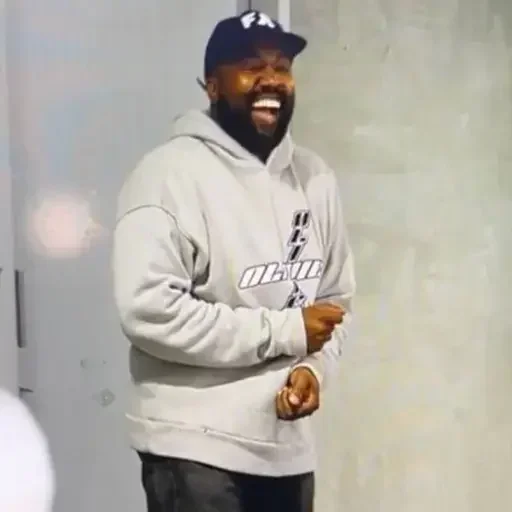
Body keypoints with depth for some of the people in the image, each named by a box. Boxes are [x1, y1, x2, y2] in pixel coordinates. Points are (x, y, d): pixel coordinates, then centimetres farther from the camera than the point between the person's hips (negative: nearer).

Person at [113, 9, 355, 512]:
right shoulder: (171, 173, -13)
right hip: (195, 445, -6)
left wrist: (314, 366, -8)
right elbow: (148, 310, -22)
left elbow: (337, 297, 13)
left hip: (288, 443, 6)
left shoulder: (314, 177, 7)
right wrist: (285, 332, -17)